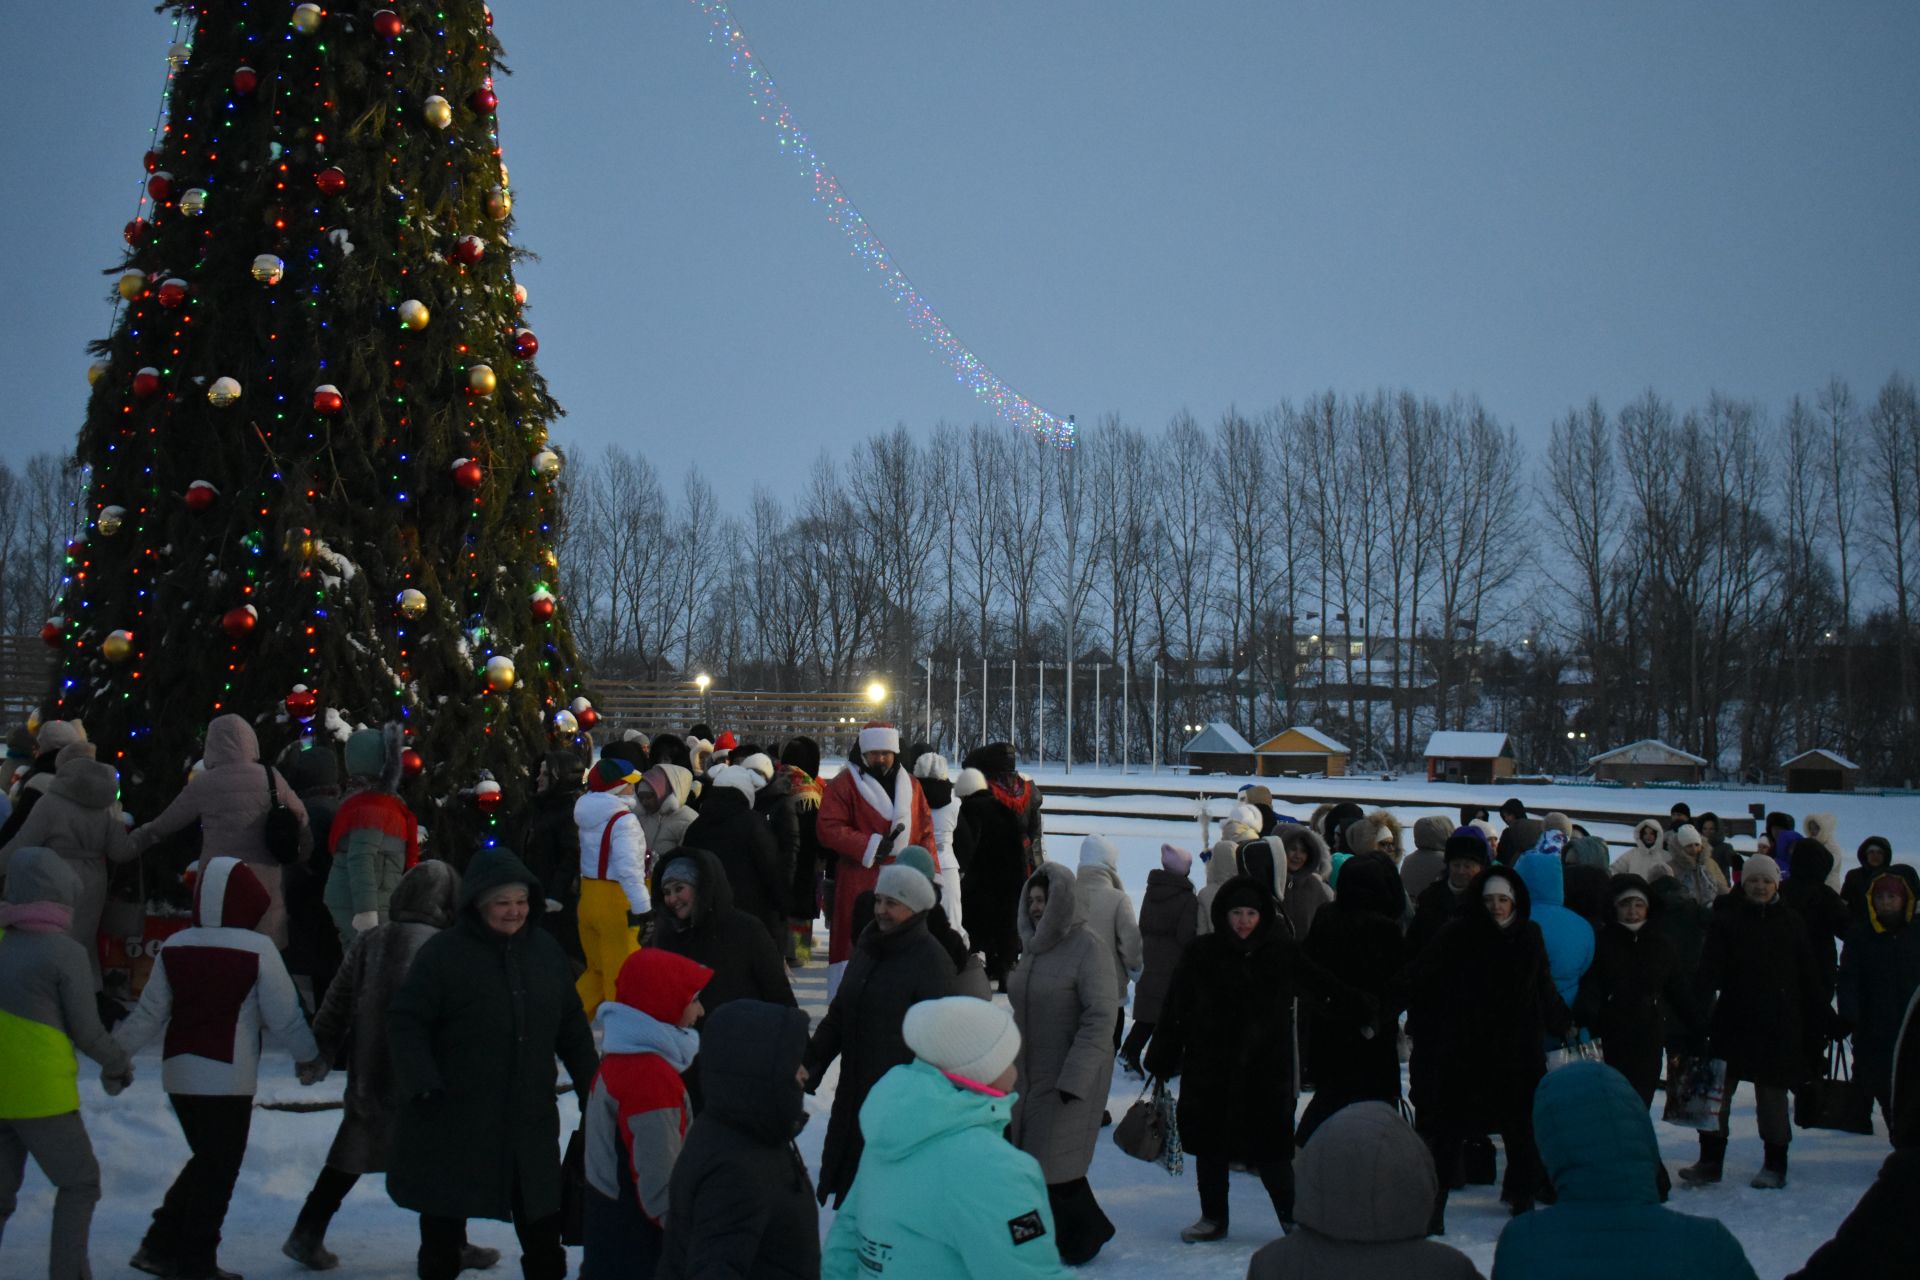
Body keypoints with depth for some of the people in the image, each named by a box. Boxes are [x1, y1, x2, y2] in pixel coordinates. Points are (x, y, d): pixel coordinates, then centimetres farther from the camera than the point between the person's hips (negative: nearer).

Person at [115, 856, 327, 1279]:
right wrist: (311, 1057, 9)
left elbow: (149, 1014, 5)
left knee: (206, 1160, 20)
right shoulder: (256, 949, -11)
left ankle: (160, 1246, 18)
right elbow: (284, 1014, -6)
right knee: (219, 1170, 5)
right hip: (228, 1077, -6)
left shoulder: (174, 947, 3)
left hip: (179, 1073, 6)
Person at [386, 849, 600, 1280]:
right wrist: (422, 1084, -25)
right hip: (452, 1117, -4)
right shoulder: (444, 952, -13)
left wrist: (593, 1086, 12)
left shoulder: (546, 950, 4)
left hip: (530, 1120, 4)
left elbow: (572, 1026, 13)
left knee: (542, 1225, 12)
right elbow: (405, 1022, -14)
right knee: (445, 1213, 10)